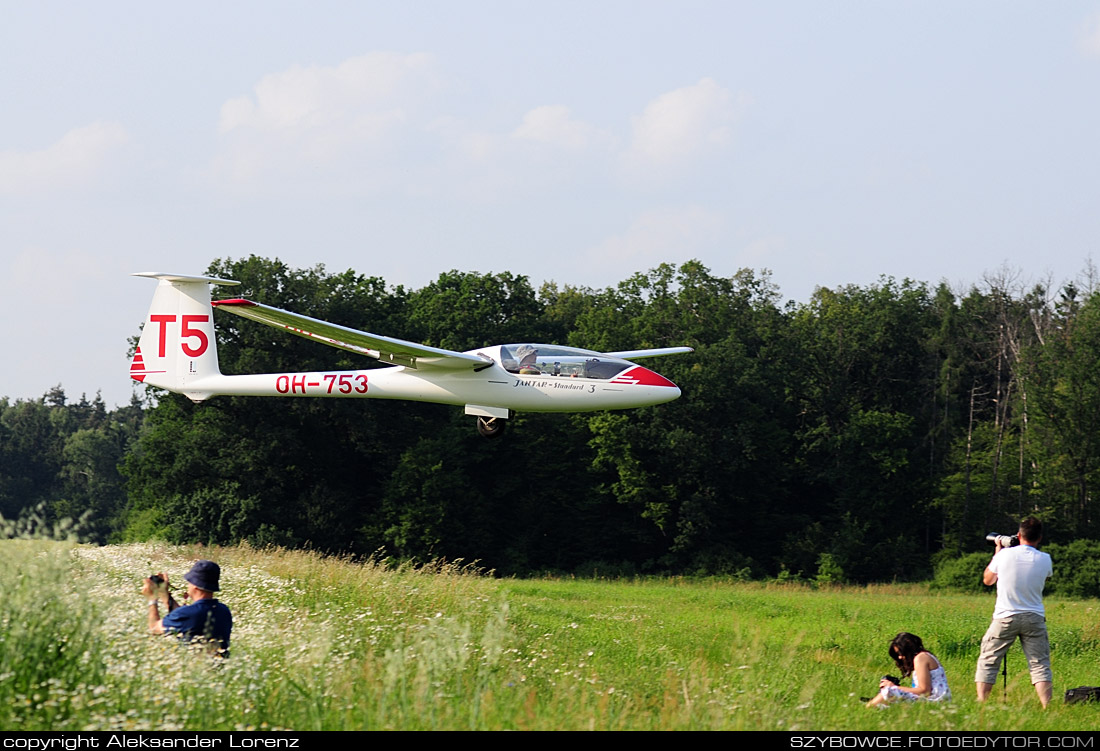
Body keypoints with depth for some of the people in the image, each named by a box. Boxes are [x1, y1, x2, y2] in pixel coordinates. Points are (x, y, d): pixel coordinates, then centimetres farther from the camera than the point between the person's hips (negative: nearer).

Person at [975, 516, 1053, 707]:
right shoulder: (1045, 560, -2)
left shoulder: (1005, 555, -5)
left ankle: (981, 704, 3)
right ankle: (1047, 707, -11)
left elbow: (987, 580, 11)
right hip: (1034, 619, 1)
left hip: (1005, 618, -1)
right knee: (1040, 664, 0)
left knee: (987, 662, 8)